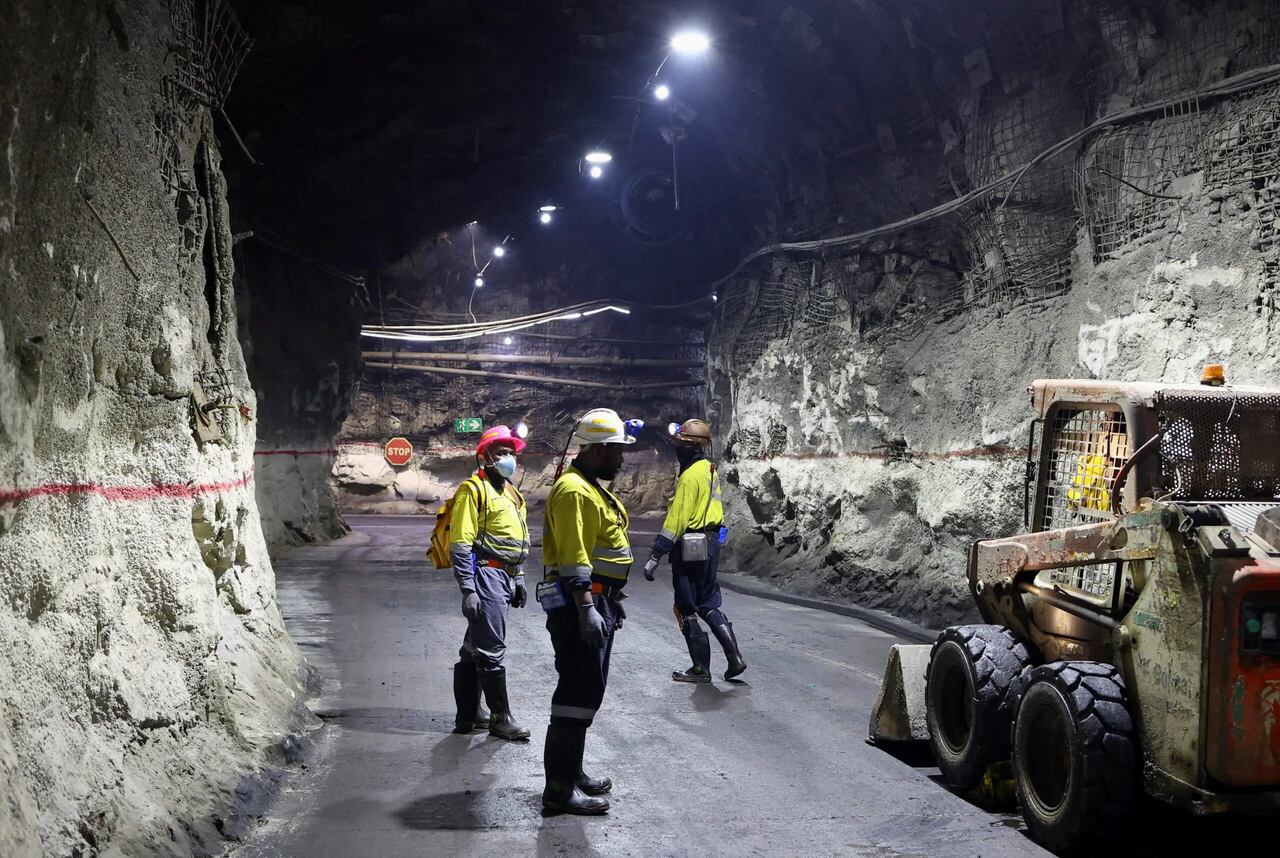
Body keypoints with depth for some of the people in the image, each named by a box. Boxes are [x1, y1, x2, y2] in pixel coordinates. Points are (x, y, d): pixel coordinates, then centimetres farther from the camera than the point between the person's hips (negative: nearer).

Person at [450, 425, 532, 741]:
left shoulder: (511, 493, 19)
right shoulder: (473, 489, -9)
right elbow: (460, 545, -15)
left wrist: (518, 580, 23)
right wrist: (468, 590, -20)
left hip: (504, 578, 9)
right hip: (485, 575, -9)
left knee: (474, 648, 14)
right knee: (492, 649, -6)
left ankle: (468, 715, 20)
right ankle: (501, 718, 0)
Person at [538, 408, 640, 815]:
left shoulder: (592, 487, 18)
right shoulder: (574, 490, -16)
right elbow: (573, 558, -23)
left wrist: (609, 602, 26)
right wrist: (587, 609, -27)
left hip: (597, 600, 11)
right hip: (580, 603, -11)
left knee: (586, 689, 18)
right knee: (579, 692, -10)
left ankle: (571, 772, 29)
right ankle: (560, 789, -7)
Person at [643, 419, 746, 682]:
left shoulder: (690, 476, -18)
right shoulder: (710, 470, 10)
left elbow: (676, 520, -22)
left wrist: (655, 556, -21)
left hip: (690, 549, -9)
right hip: (711, 544, 9)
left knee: (686, 610, 3)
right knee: (709, 605, 18)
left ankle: (701, 668, 9)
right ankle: (735, 658, 11)